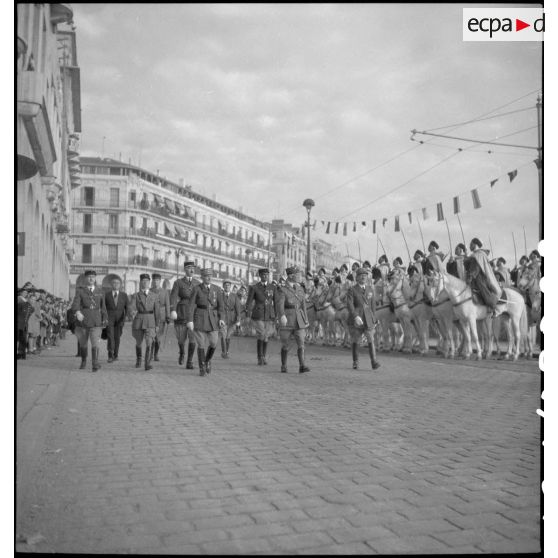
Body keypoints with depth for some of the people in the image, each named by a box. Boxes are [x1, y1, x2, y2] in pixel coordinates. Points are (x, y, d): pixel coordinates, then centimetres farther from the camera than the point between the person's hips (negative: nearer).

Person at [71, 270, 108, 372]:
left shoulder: (100, 291, 8)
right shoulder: (80, 291, 1)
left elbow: (103, 306, 13)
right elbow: (75, 304, -15)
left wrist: (105, 319, 11)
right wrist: (78, 312, -35)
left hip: (96, 321, 0)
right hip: (83, 319, 0)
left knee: (95, 342, -16)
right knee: (83, 343, 14)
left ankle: (95, 365, -21)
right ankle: (83, 361, 37)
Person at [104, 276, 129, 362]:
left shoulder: (124, 295, 5)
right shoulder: (106, 294, 3)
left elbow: (127, 307, 6)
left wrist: (125, 318, -5)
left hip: (119, 318, 1)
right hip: (109, 317, -1)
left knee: (117, 337, 6)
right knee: (110, 336, -14)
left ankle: (115, 355, 19)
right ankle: (110, 355, -14)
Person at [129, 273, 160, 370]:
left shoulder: (154, 296, 7)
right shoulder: (135, 296, 3)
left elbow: (157, 311, 9)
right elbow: (130, 307, -13)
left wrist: (157, 324, 8)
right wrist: (132, 313, -36)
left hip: (150, 322, 0)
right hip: (138, 321, 1)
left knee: (149, 343, -18)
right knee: (139, 343, 14)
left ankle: (147, 364, -18)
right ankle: (138, 359, 41)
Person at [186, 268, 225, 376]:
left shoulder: (217, 289, 5)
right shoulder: (196, 289, -3)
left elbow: (220, 306, 3)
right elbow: (191, 305, -8)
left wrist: (221, 319, -12)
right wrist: (189, 320, -17)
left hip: (213, 319, 2)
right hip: (200, 318, -2)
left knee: (213, 344, -3)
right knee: (201, 344, -3)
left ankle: (208, 360, 27)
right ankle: (202, 368, 11)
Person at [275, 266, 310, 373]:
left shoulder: (300, 289, 12)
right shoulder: (282, 290, -4)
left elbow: (303, 306, 14)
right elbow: (280, 304, -19)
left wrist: (306, 322, 12)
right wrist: (282, 316, -36)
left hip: (299, 321, 4)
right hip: (286, 321, -3)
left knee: (301, 343, -10)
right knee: (285, 345, 5)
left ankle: (302, 366, -14)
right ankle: (283, 366, 19)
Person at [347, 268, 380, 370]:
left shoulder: (370, 290, 13)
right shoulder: (352, 290, -1)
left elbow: (372, 306, 17)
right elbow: (349, 305, -14)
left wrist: (374, 320, 14)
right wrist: (355, 316, -28)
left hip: (368, 319, 2)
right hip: (356, 319, -2)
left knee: (371, 340, -11)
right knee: (355, 341, 7)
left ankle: (374, 362, -16)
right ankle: (355, 362, 19)